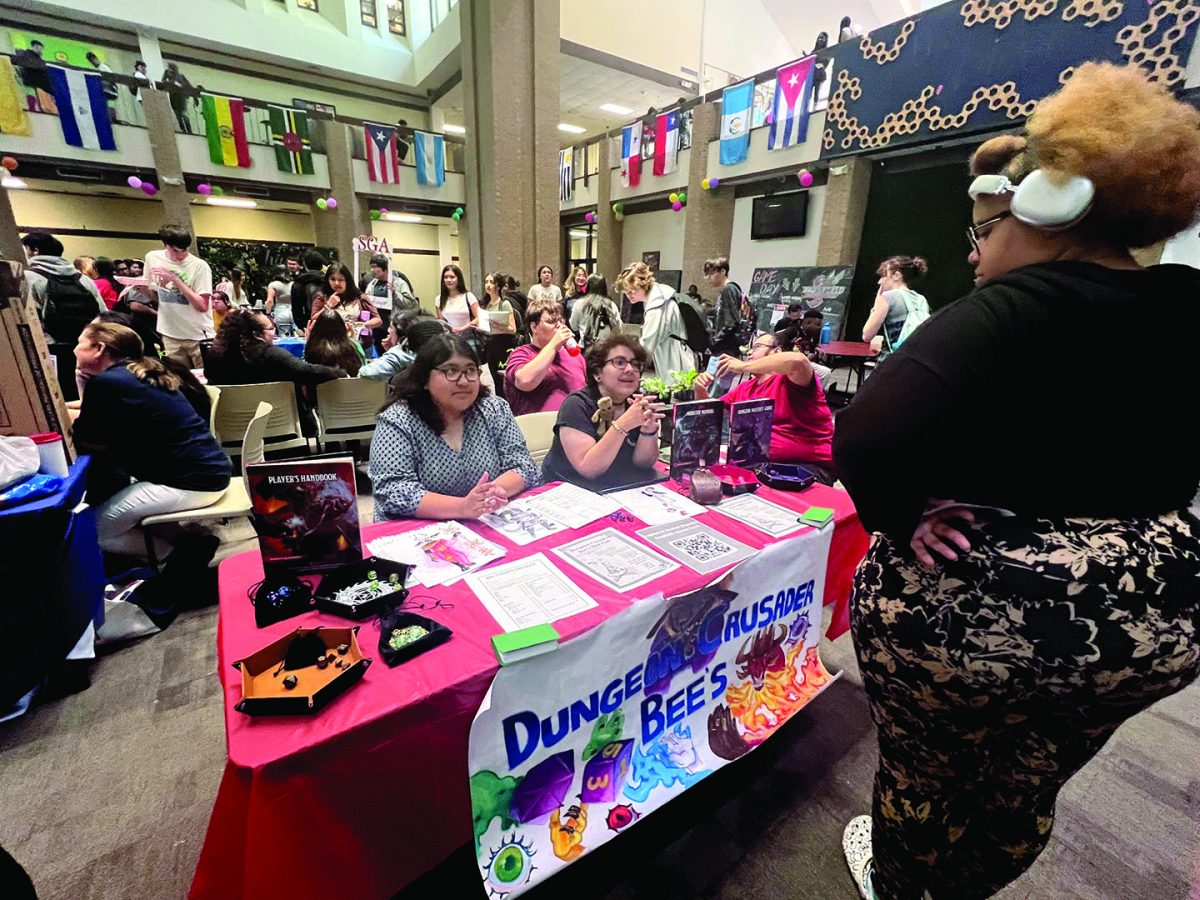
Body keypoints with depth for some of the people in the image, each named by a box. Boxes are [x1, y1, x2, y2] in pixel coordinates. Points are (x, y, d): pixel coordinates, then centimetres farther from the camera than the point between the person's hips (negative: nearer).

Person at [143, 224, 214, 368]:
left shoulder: (199, 266, -11)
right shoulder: (152, 258, 4)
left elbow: (202, 306, -17)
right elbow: (155, 296, 15)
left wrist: (175, 279, -21)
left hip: (198, 336, -4)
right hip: (171, 335, 4)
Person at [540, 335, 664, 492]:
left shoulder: (638, 403, -1)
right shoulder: (577, 405, -15)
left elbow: (643, 462, -5)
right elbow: (588, 469, -24)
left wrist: (648, 430, -24)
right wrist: (623, 425, -33)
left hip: (618, 489, 4)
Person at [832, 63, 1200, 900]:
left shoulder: (1003, 316, -22)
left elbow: (865, 441, -38)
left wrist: (900, 520, -22)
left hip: (964, 610, -6)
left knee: (922, 771, 24)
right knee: (1026, 785, 31)